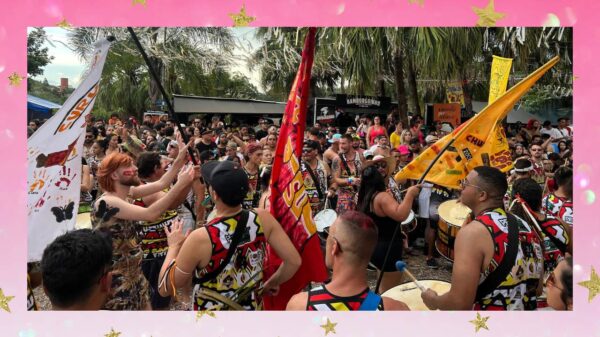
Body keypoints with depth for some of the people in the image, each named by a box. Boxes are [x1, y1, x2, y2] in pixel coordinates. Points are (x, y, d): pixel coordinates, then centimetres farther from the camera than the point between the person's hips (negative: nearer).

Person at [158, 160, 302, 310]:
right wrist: (273, 282, 4)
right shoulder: (263, 218, -19)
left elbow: (165, 288, -17)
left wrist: (174, 246, -4)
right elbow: (294, 261, -13)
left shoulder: (200, 239, -29)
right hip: (252, 307, 3)